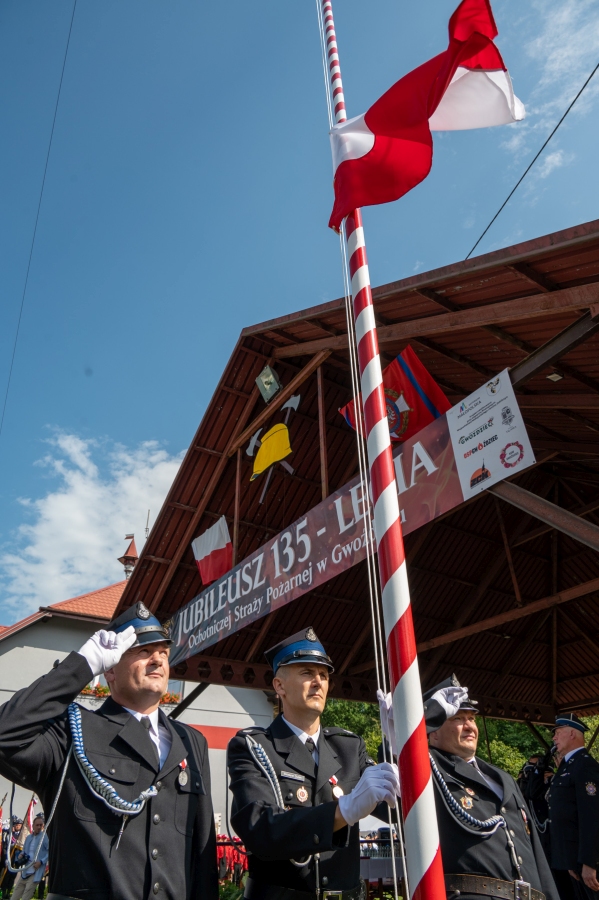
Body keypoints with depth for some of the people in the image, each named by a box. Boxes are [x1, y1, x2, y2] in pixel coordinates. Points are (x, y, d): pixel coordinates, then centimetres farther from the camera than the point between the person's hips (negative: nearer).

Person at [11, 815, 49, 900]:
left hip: (36, 872, -7)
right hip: (25, 871, 7)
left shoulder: (45, 837, -8)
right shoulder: (28, 837, 13)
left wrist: (41, 862, -21)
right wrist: (21, 855, 3)